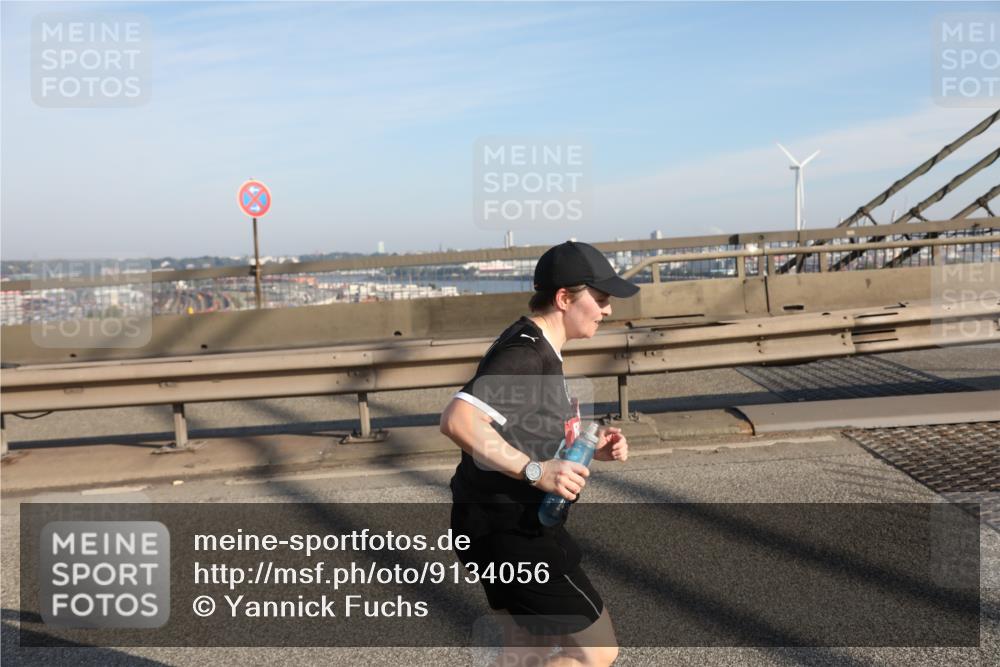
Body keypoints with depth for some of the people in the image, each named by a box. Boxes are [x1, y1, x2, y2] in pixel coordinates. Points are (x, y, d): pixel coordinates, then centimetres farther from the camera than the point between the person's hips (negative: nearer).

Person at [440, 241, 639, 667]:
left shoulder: (539, 350, 12)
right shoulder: (525, 354, -21)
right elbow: (457, 420, -34)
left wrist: (591, 449, 6)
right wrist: (537, 471, -34)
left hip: (516, 524, 10)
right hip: (507, 530, -10)